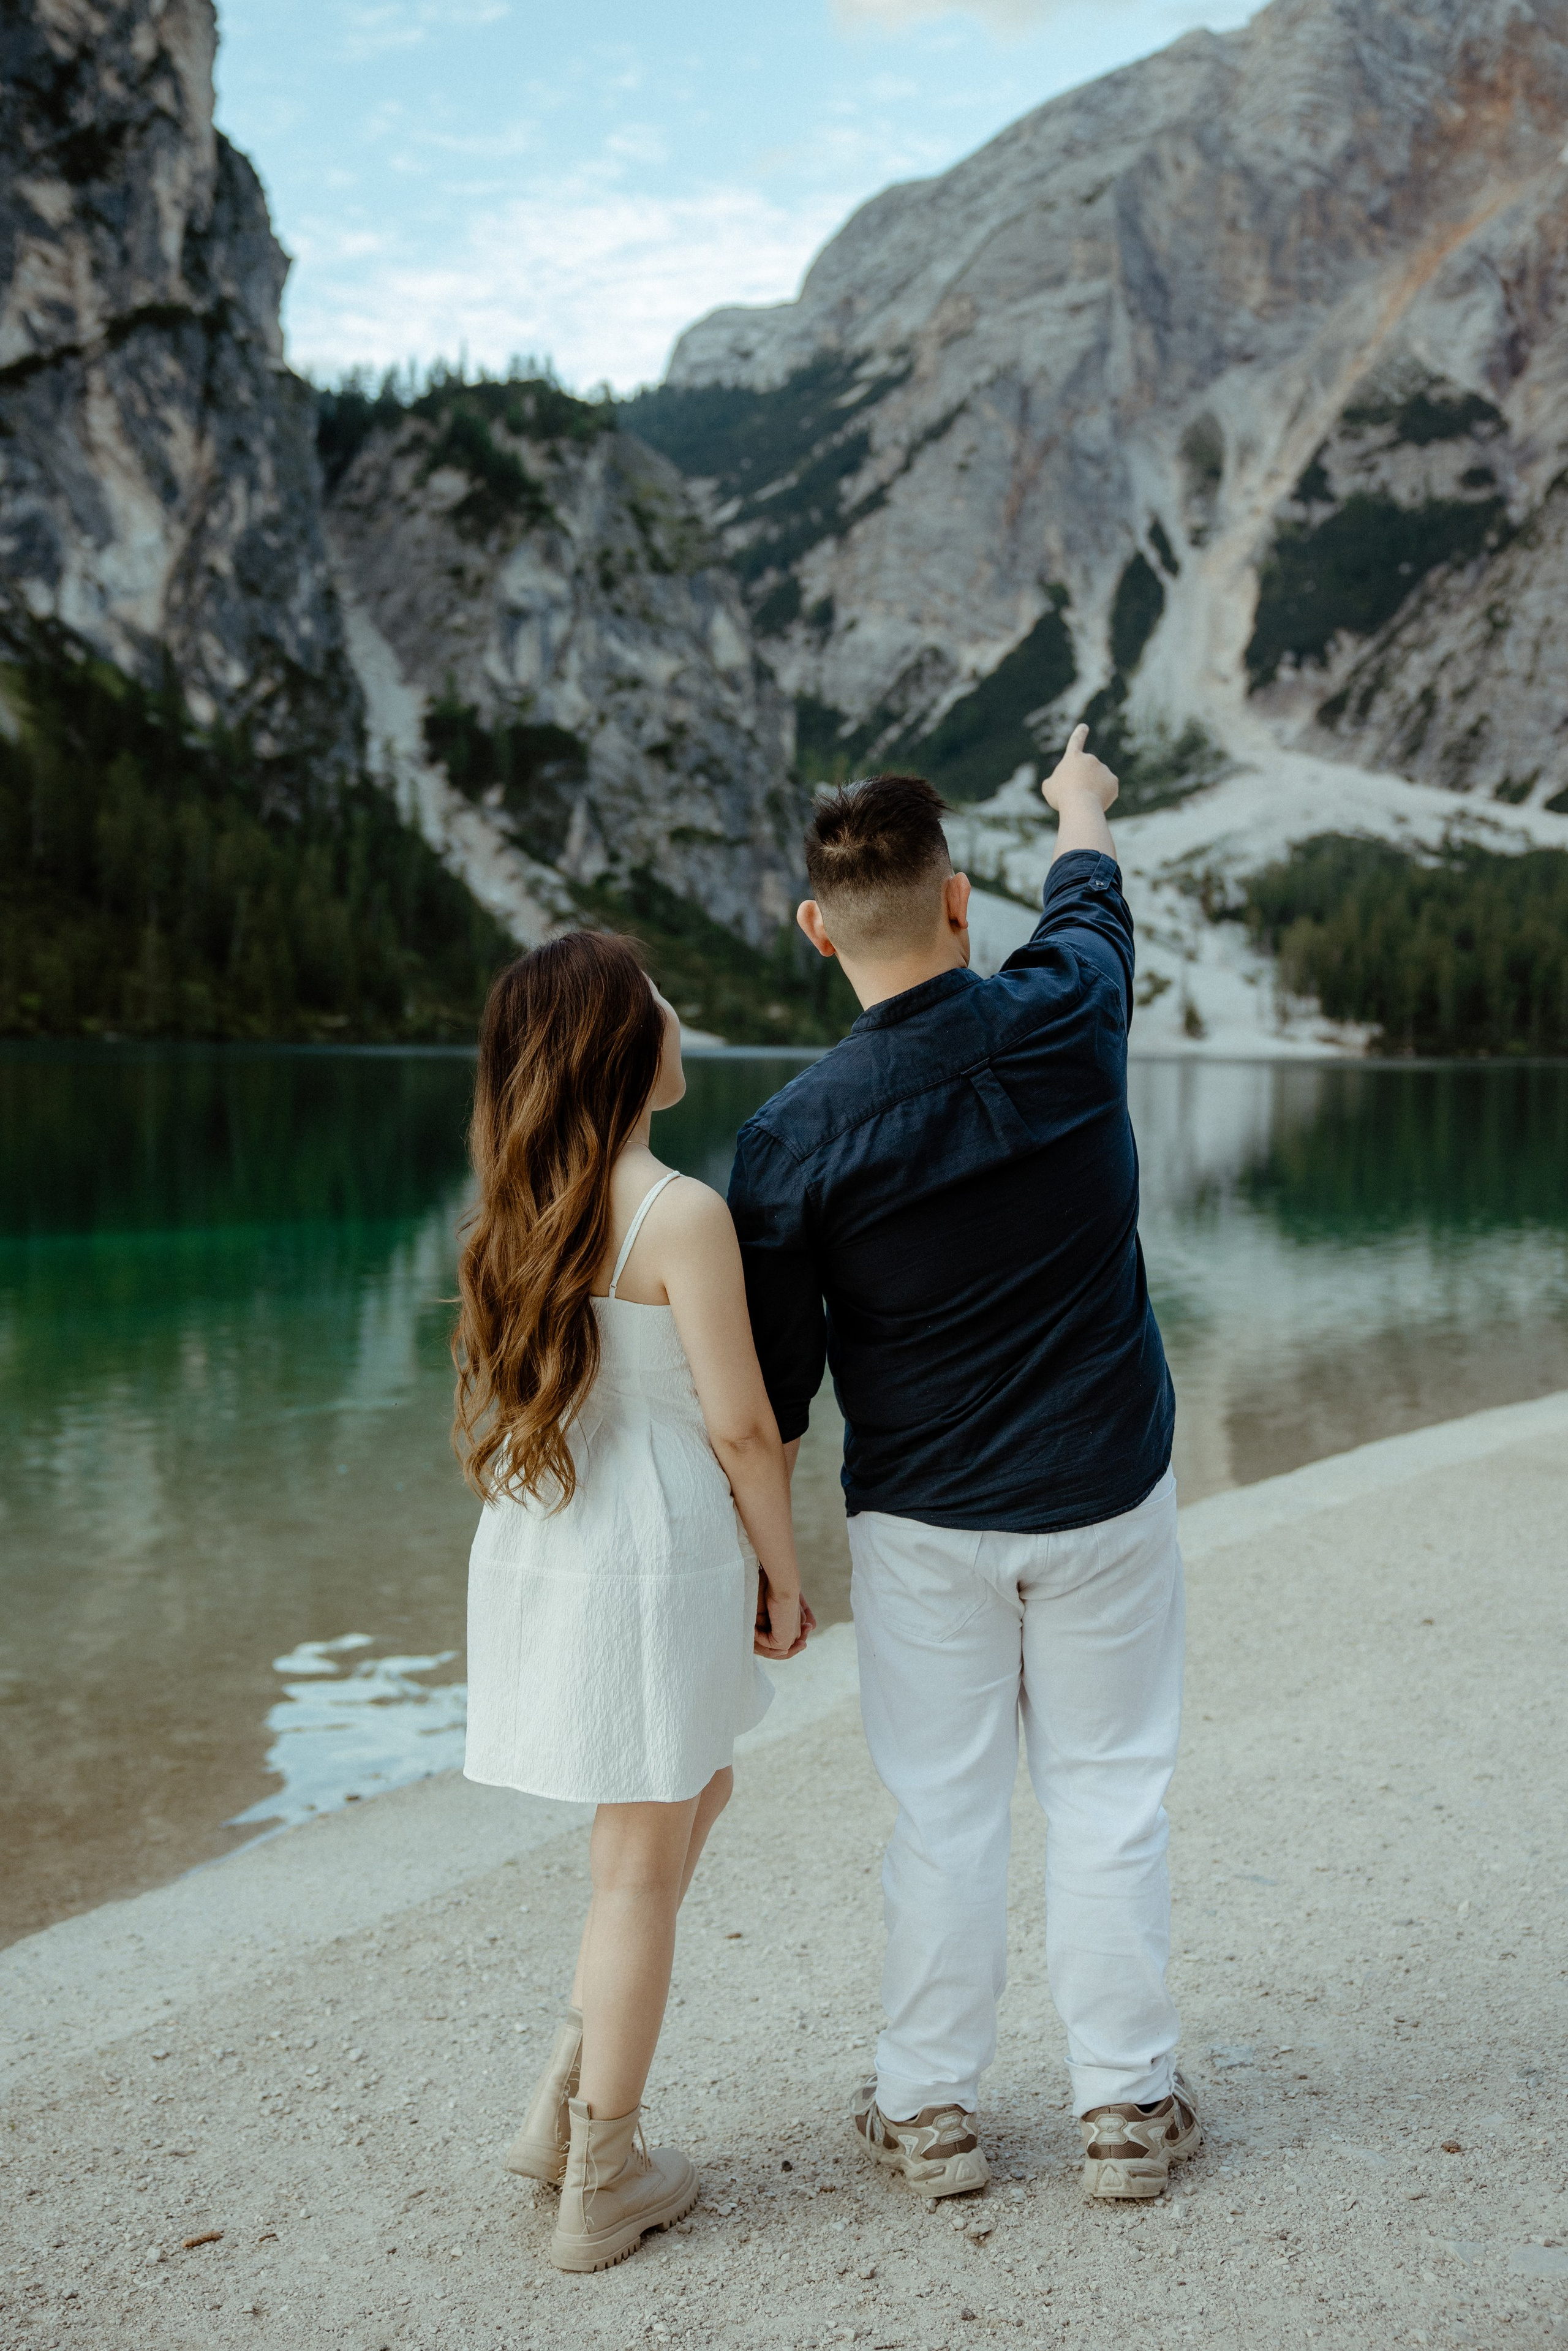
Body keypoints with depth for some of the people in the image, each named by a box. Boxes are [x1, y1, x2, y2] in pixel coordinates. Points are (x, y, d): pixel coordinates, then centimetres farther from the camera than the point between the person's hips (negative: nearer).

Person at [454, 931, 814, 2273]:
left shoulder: (524, 1208, 5)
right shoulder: (681, 1214, -18)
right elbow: (740, 1424, -16)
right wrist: (784, 1570, -2)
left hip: (539, 1551, 8)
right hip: (654, 1562, -8)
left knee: (698, 1795, 26)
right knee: (643, 1866, 7)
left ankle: (572, 2099, 27)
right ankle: (602, 2184, 22)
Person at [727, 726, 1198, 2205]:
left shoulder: (795, 1135, -16)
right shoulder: (1063, 1022, -12)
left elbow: (772, 1392, -9)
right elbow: (1088, 898, 14)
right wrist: (1082, 802, 35)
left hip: (923, 1524, -1)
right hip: (1105, 1498, 1)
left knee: (942, 1809, 11)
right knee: (1108, 1795, 12)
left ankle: (928, 2109, 24)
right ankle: (1126, 2105, 24)